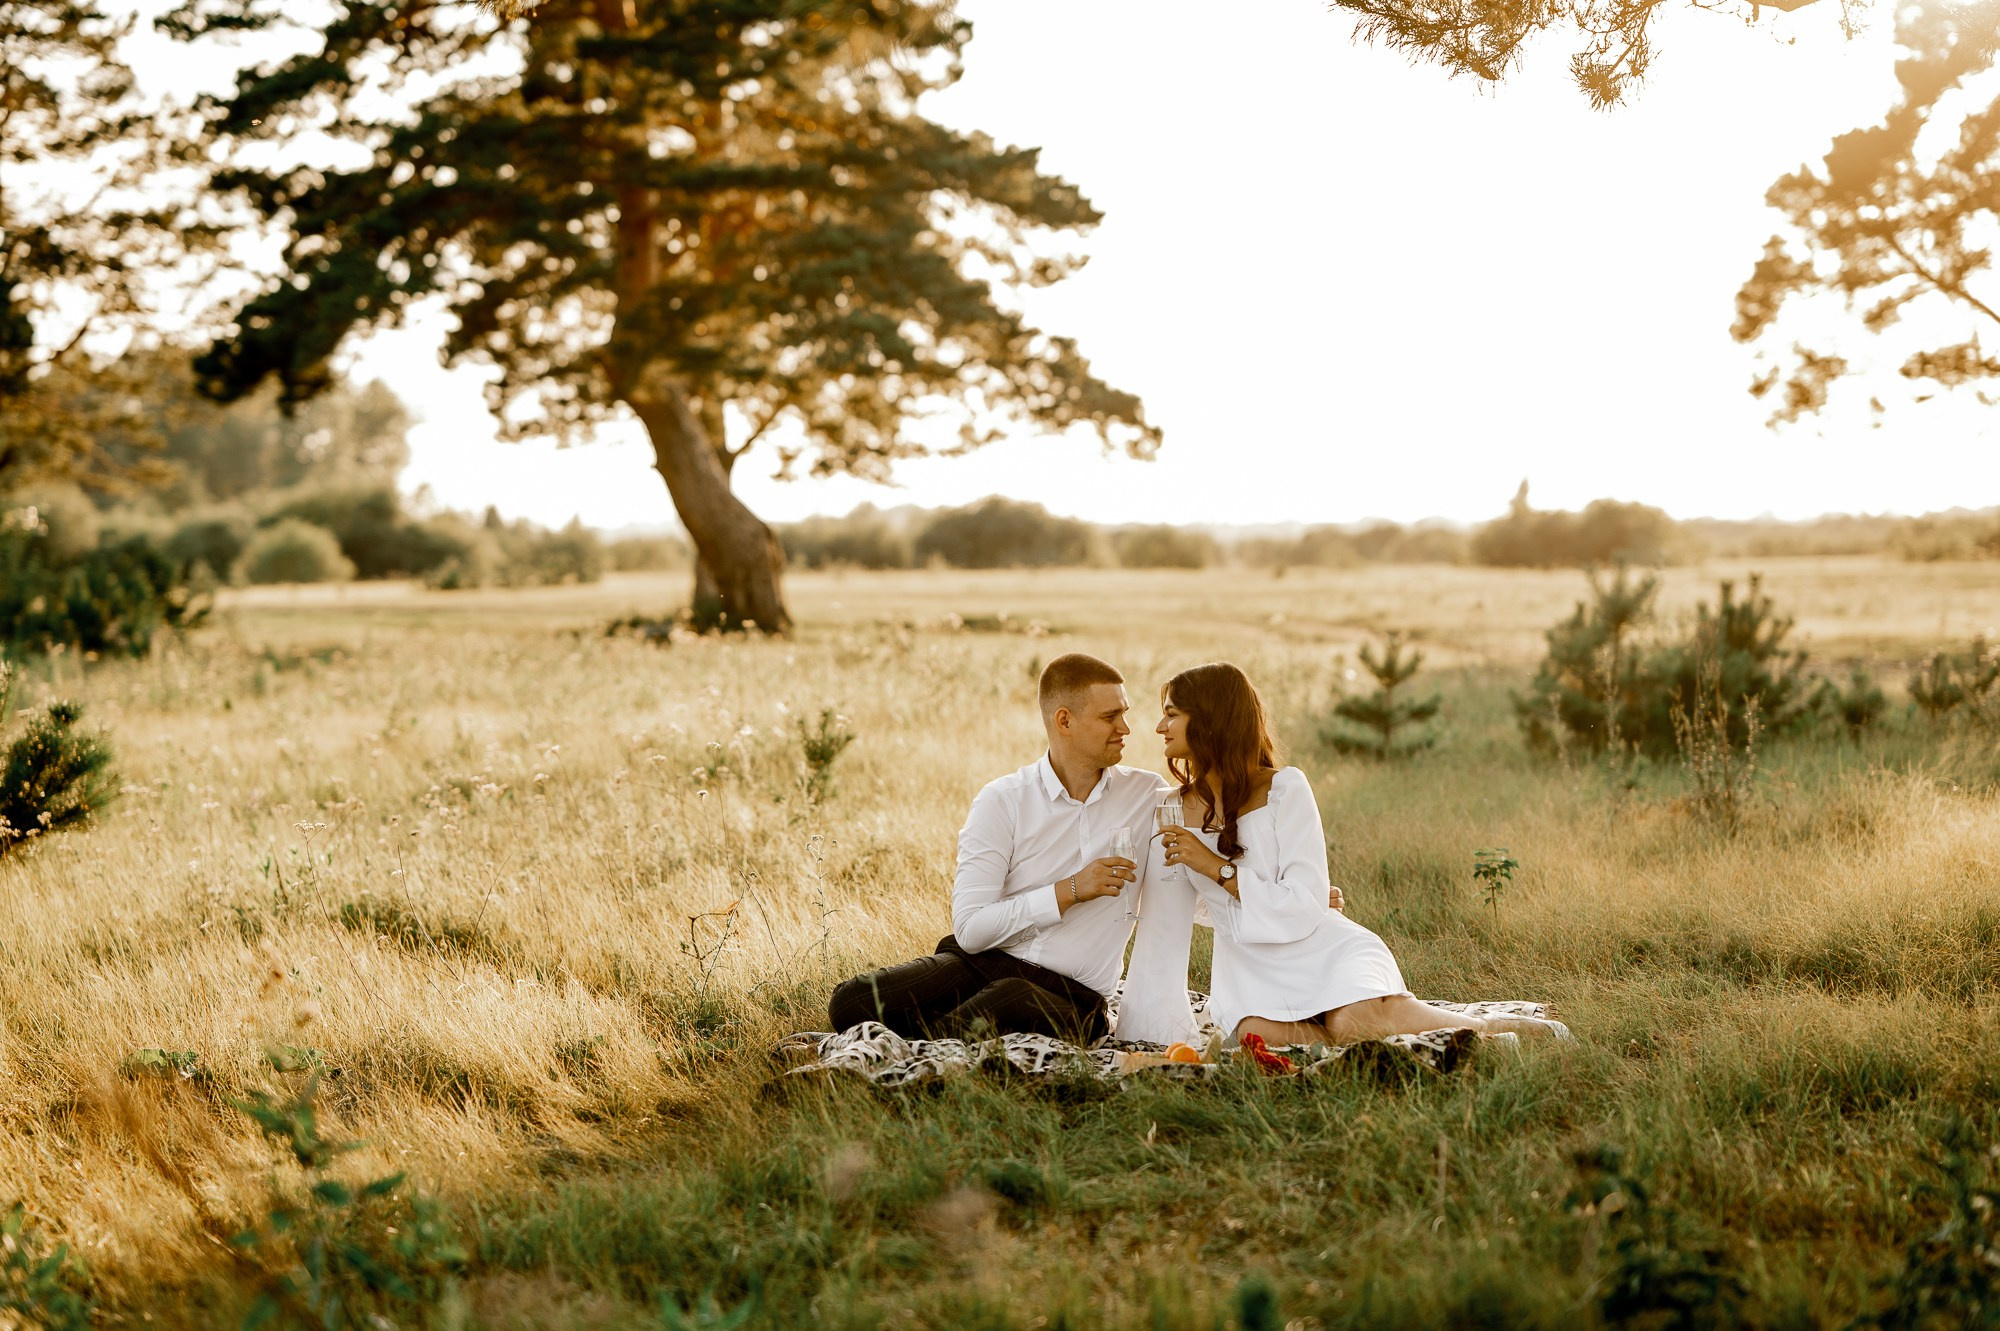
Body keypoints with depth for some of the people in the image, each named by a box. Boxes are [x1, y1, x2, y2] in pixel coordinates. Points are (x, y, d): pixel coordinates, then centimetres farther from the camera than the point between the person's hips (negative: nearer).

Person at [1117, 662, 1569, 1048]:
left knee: (1354, 1022, -35)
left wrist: (1215, 867, -16)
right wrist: (1149, 1028, 5)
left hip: (1326, 952, -3)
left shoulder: (1284, 789, -6)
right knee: (1256, 1035, -34)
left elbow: (1303, 908, -14)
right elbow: (1161, 933, 10)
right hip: (1252, 972, 3)